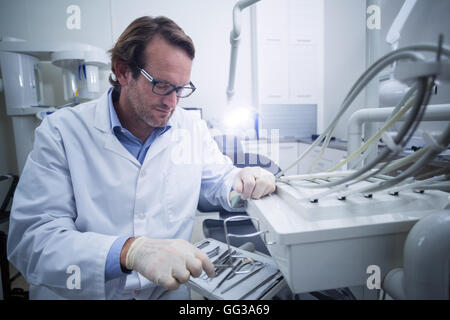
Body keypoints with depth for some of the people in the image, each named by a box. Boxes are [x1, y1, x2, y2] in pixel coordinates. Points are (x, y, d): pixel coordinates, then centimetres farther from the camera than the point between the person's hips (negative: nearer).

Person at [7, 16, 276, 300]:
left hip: (170, 290, 3)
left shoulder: (193, 129, 2)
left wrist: (246, 180, -10)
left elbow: (220, 181, 13)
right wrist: (129, 250, -31)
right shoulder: (61, 132, -8)